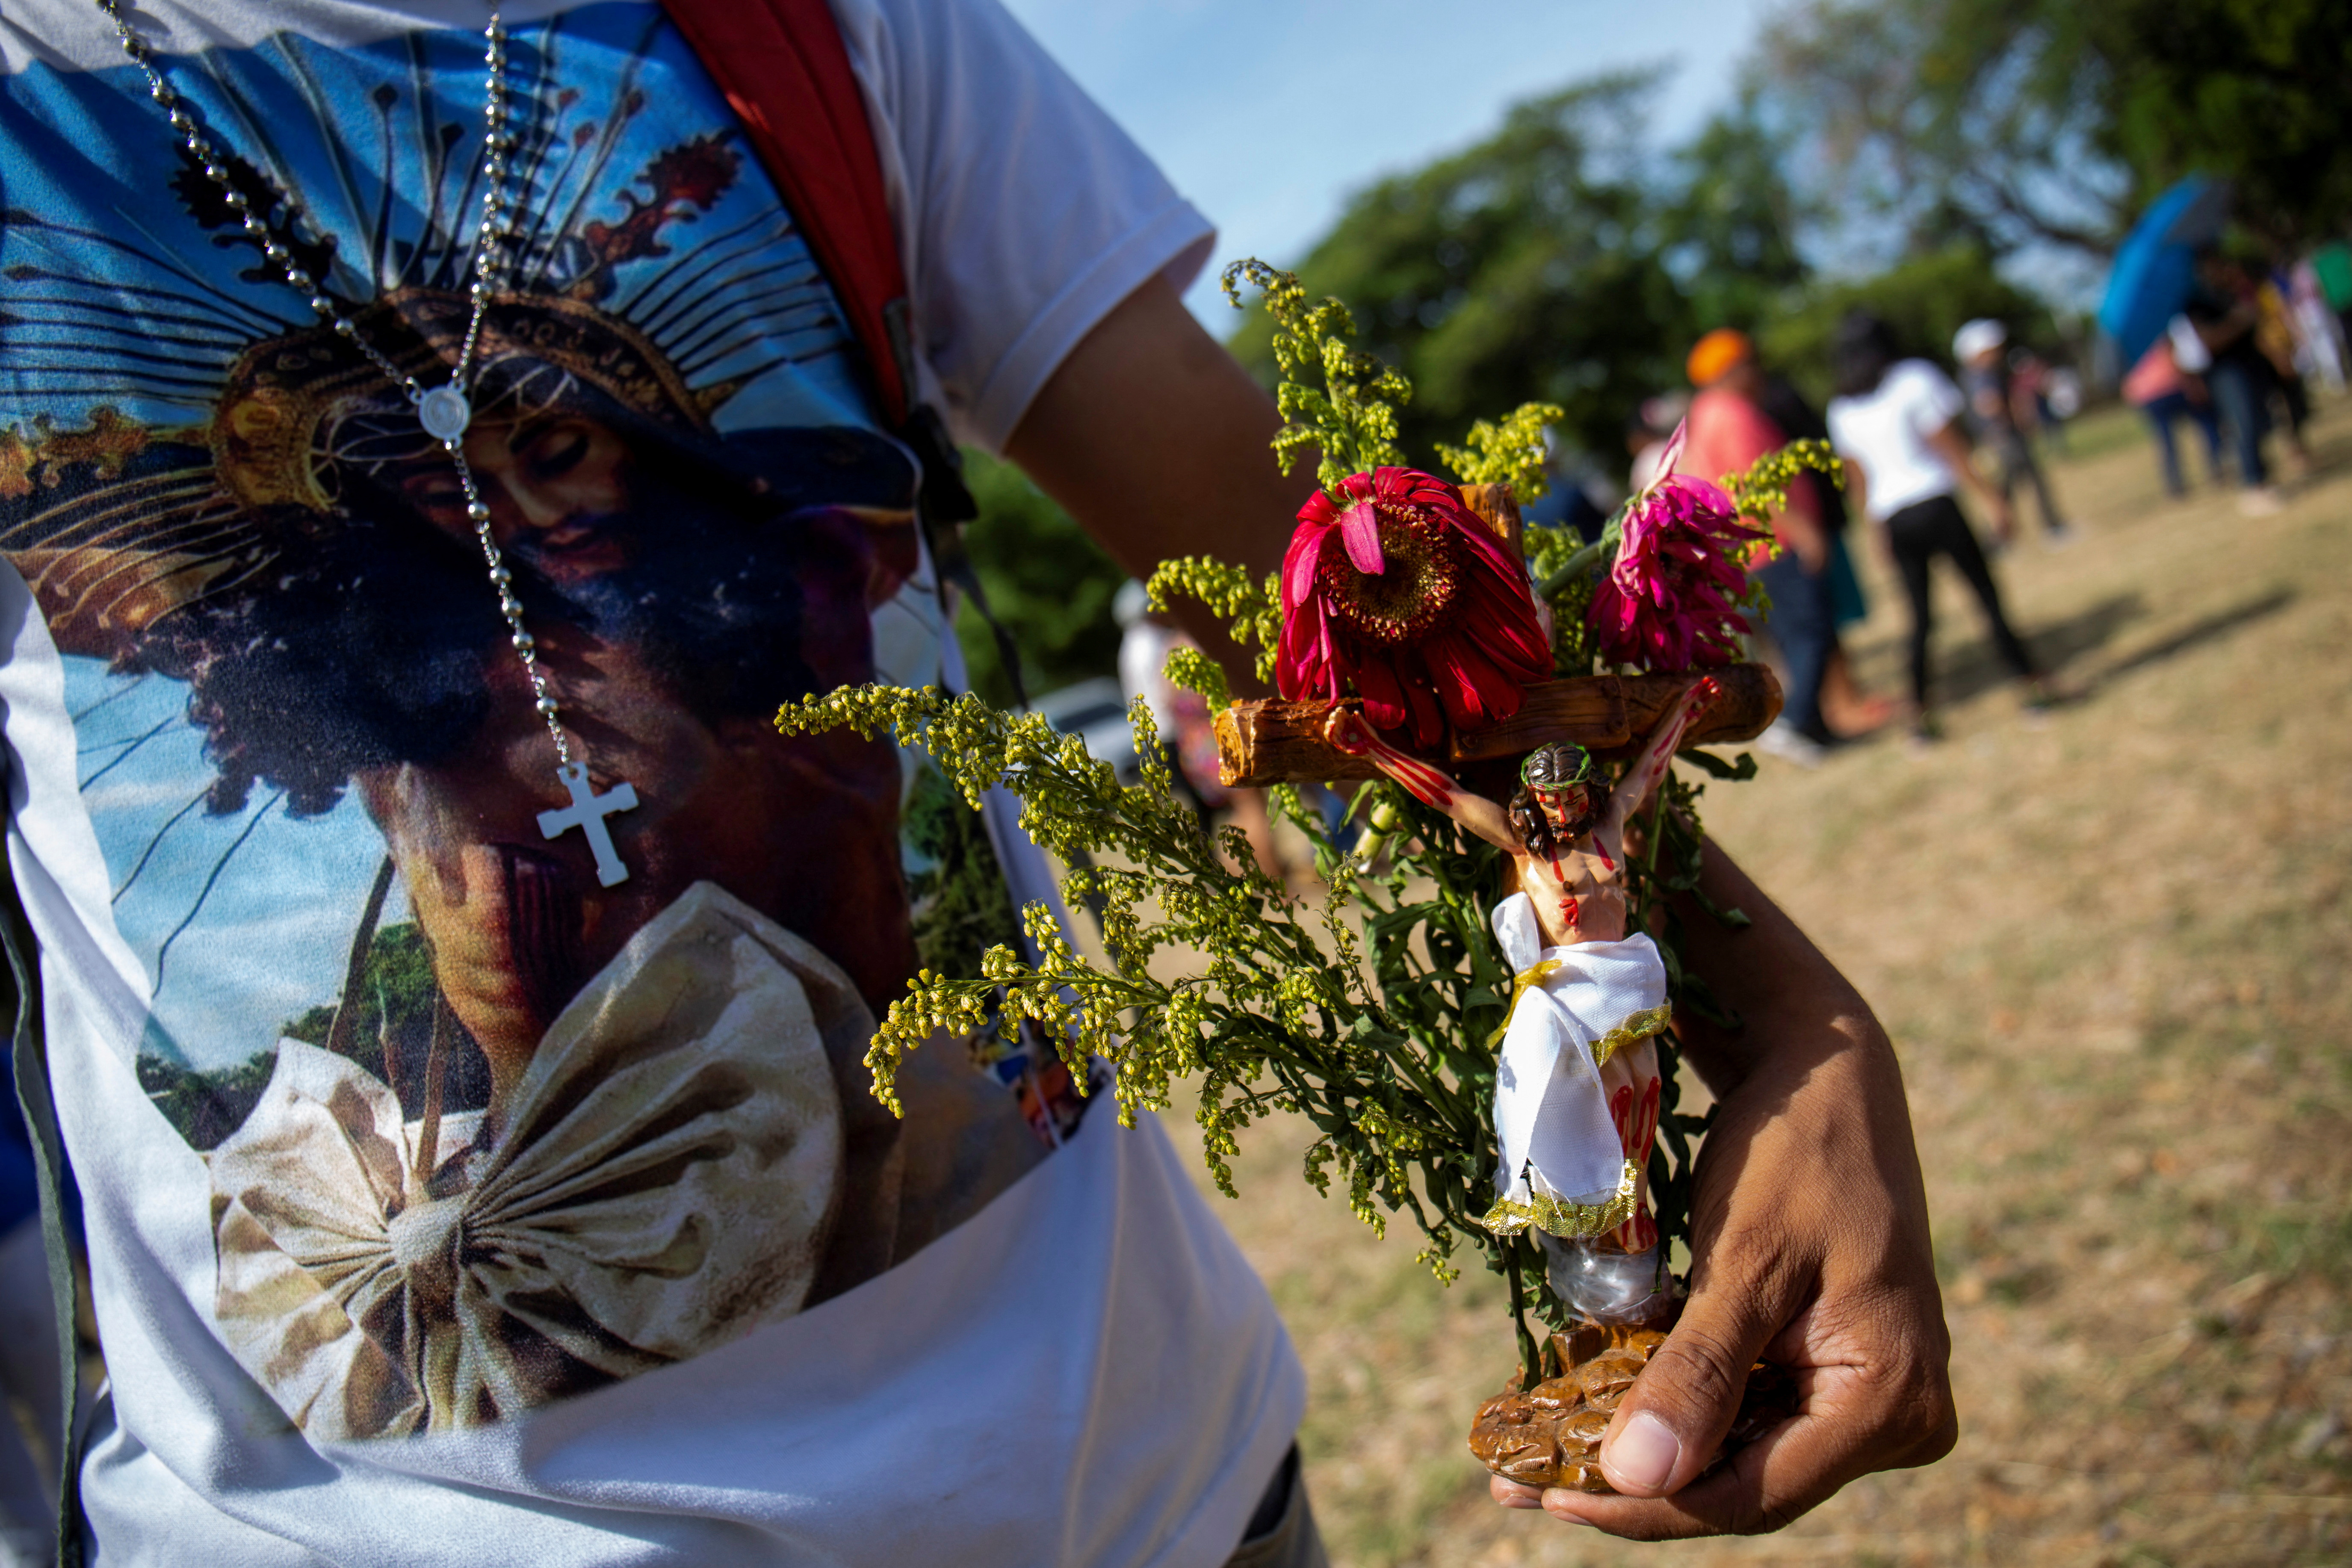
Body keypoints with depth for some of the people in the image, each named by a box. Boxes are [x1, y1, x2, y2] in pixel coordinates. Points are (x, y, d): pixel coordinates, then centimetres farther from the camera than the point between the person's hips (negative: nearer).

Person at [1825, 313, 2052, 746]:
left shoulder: (1841, 410, 9)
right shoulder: (1915, 379, -4)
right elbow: (1950, 448, -6)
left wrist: (1879, 531, 21)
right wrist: (1989, 493, -2)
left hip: (1893, 519, 4)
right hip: (1937, 505, -4)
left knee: (1920, 617, 9)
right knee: (1986, 595, 4)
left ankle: (1920, 711, 3)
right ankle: (2031, 683, 7)